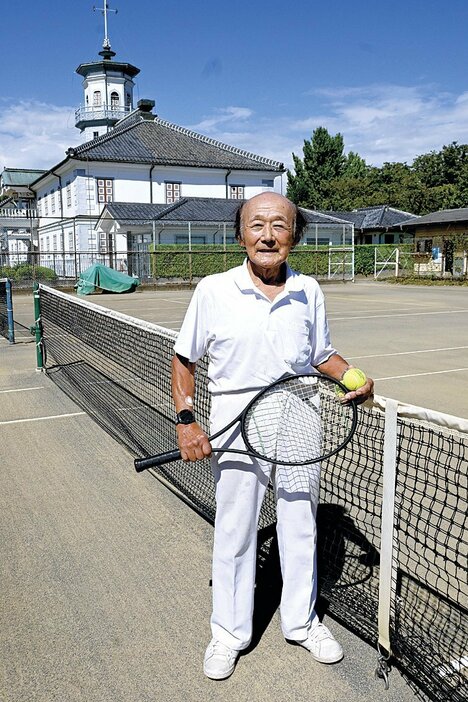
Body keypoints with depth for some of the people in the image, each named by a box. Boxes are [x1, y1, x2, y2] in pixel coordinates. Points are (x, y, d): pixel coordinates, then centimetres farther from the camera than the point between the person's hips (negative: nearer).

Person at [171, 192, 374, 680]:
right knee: (233, 533, 12)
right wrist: (185, 421, -6)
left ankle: (301, 621, 40)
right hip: (235, 430, -2)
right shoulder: (212, 291, -7)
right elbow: (183, 359, 1)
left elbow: (322, 355, 12)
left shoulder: (309, 291, 0)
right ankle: (229, 631, 34)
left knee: (300, 528, 17)